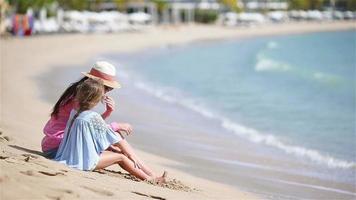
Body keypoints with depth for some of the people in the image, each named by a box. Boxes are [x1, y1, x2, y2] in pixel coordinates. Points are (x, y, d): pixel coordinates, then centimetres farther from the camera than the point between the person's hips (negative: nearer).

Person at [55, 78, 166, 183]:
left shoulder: (74, 112, 4)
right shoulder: (93, 116, -19)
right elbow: (115, 139, -7)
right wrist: (129, 154, 4)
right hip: (85, 162, -9)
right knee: (121, 157, 2)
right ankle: (149, 179, 13)